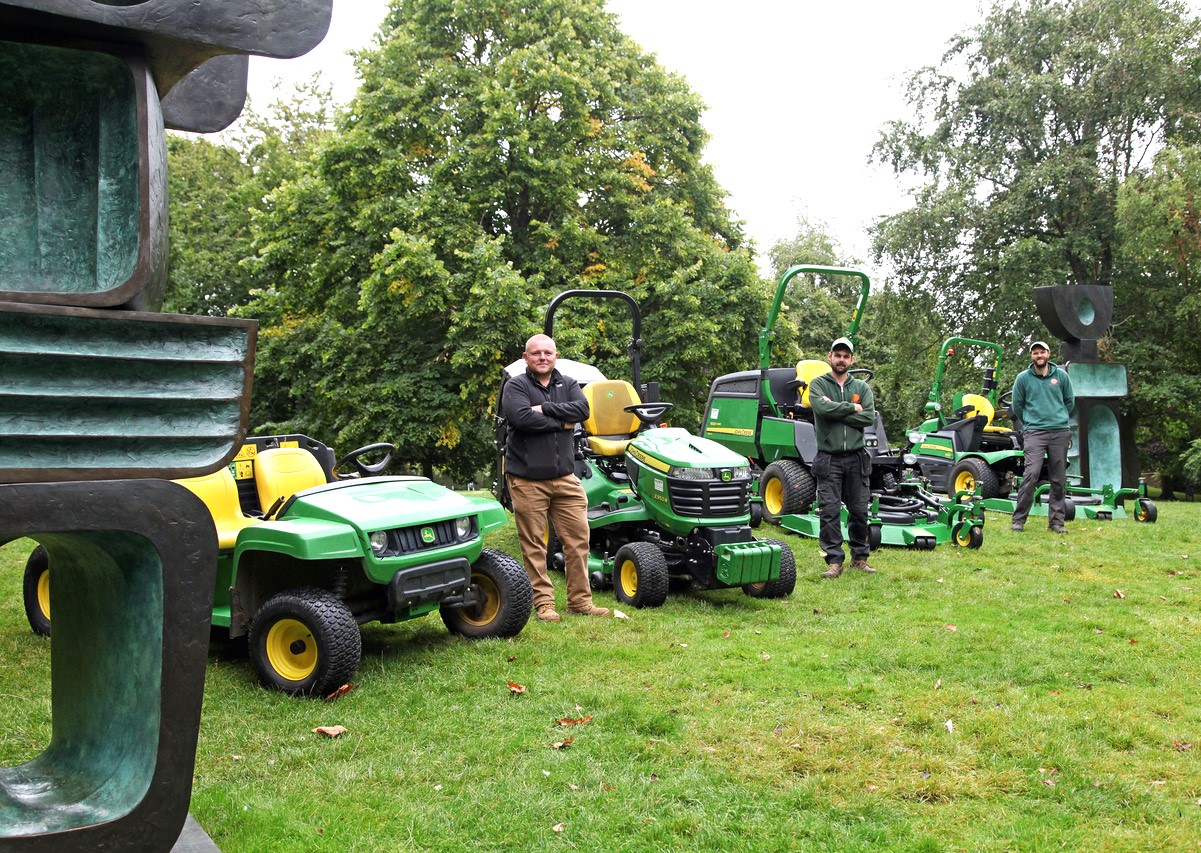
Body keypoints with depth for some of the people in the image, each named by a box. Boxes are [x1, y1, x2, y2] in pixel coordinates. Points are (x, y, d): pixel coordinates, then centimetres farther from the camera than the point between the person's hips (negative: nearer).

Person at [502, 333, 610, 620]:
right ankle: (543, 602, 11)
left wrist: (545, 408, -12)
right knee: (534, 545, 2)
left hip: (565, 478, 4)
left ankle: (580, 599, 14)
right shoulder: (515, 386, -2)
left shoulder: (568, 384, 12)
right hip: (527, 480, -4)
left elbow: (582, 409, -7)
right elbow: (522, 417, -20)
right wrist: (561, 422, -9)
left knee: (577, 538, 4)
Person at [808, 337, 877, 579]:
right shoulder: (818, 384, 3)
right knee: (830, 511, -5)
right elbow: (822, 407, -18)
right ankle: (834, 560, 1)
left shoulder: (862, 387, 10)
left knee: (859, 510, 6)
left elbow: (869, 417, -6)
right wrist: (851, 408, -8)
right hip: (829, 459, -2)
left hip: (856, 458, 2)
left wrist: (837, 411, -10)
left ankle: (860, 557, 20)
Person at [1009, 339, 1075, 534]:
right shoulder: (1023, 378, 2)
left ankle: (1056, 520, 13)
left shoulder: (1061, 375, 8)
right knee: (1031, 474, -16)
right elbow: (1016, 405, 11)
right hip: (1034, 432, -3)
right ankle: (1019, 519, -9)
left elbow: (1069, 401, 19)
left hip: (1060, 432, 3)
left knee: (1059, 479, 5)